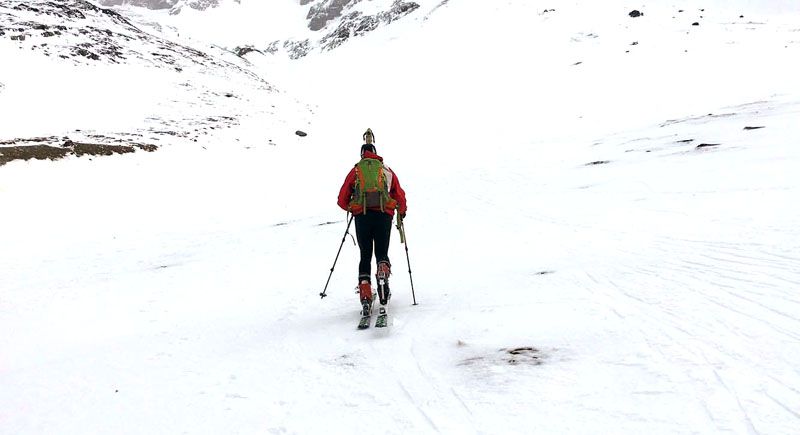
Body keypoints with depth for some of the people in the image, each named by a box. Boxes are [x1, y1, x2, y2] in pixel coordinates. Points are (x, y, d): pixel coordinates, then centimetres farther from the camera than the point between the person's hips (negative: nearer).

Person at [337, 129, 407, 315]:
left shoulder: (355, 170, 14)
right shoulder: (387, 170, 17)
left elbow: (342, 200, 10)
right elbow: (400, 198, 12)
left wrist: (353, 209, 30)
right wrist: (401, 213, 31)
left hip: (362, 216, 0)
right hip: (384, 215, 0)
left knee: (365, 256, 8)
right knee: (382, 253, 11)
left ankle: (365, 296, -6)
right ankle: (383, 274, -23)